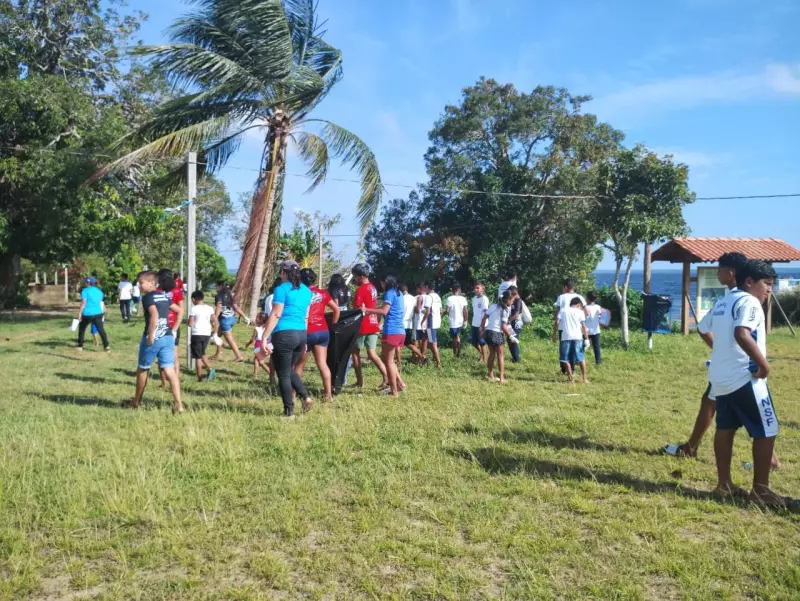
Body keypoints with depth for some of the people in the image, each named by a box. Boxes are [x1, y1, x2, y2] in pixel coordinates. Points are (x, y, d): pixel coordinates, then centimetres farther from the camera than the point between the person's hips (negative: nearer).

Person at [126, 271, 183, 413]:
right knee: (170, 370, -3)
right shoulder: (164, 296, 14)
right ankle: (178, 404, -16)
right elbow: (177, 309, 27)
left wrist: (151, 336, -23)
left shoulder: (148, 297, -9)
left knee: (142, 369, 14)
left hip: (153, 338, -6)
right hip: (168, 337, 6)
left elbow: (154, 315, -24)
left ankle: (136, 402, 29)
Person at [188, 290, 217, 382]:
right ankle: (209, 368, 1)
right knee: (202, 353, 23)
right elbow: (215, 322, 3)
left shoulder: (194, 309, -7)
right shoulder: (210, 308, 6)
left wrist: (190, 323, 12)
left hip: (197, 334, -5)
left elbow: (190, 324, -10)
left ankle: (199, 377, 6)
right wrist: (213, 331, 16)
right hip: (207, 334, 5)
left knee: (197, 357, 4)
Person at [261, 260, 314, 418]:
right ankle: (306, 397, 9)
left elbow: (276, 315, -14)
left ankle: (289, 412, 6)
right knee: (289, 369, 24)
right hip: (301, 334, 7)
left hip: (284, 335, -7)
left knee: (283, 374, 3)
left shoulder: (282, 289, -8)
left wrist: (264, 338, -15)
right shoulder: (306, 291, 14)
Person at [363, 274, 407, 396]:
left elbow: (384, 311, -15)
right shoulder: (399, 293, 20)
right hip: (400, 331, 9)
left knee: (389, 361, -1)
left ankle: (394, 391, 1)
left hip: (392, 331, -9)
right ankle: (400, 384, 14)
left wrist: (366, 310, -8)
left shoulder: (390, 292, -6)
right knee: (385, 358, 18)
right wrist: (372, 311, 24)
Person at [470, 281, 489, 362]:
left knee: (482, 342, 1)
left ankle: (484, 359, 12)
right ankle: (481, 353, 33)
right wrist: (473, 321, 15)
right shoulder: (474, 298, 9)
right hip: (474, 324, 8)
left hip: (481, 324, -8)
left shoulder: (484, 299, -14)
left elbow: (485, 313, -16)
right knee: (472, 341, 12)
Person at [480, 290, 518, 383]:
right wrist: (510, 336, -4)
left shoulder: (494, 306, 9)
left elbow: (484, 318, 8)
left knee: (492, 354, 19)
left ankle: (490, 375, 25)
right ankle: (502, 378, 4)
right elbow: (503, 326, -14)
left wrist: (482, 330, 17)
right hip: (497, 333, -6)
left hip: (488, 331, 6)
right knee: (500, 355, 6)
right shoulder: (506, 310, -8)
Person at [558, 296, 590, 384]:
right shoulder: (580, 312, 8)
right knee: (581, 358, 10)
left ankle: (571, 378, 2)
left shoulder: (563, 311, 10)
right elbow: (583, 326, 2)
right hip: (577, 337, 0)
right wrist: (586, 339, 5)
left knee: (565, 359, 6)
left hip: (566, 337, 0)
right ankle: (585, 378, 11)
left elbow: (557, 323, 2)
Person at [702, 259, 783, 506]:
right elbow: (742, 334, -30)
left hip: (721, 377, 9)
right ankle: (760, 490, 4)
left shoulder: (723, 303, 15)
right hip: (744, 377, -9)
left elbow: (704, 328, 29)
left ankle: (724, 483, 20)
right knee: (766, 431, 0)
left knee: (725, 428, 14)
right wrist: (763, 363, -23)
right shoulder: (748, 301, -13)